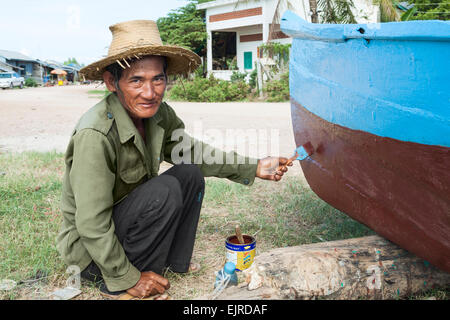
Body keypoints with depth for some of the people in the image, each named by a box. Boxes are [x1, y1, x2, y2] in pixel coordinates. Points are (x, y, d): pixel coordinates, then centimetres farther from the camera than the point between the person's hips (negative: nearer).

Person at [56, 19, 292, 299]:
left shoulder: (159, 114, -9)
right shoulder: (95, 135, -32)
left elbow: (192, 152, 6)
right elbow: (92, 227, -28)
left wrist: (254, 168, -2)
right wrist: (129, 280, -19)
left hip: (129, 218, 7)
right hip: (89, 248, -7)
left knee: (190, 174, -4)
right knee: (164, 191, -26)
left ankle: (174, 262, 8)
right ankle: (116, 284, -10)